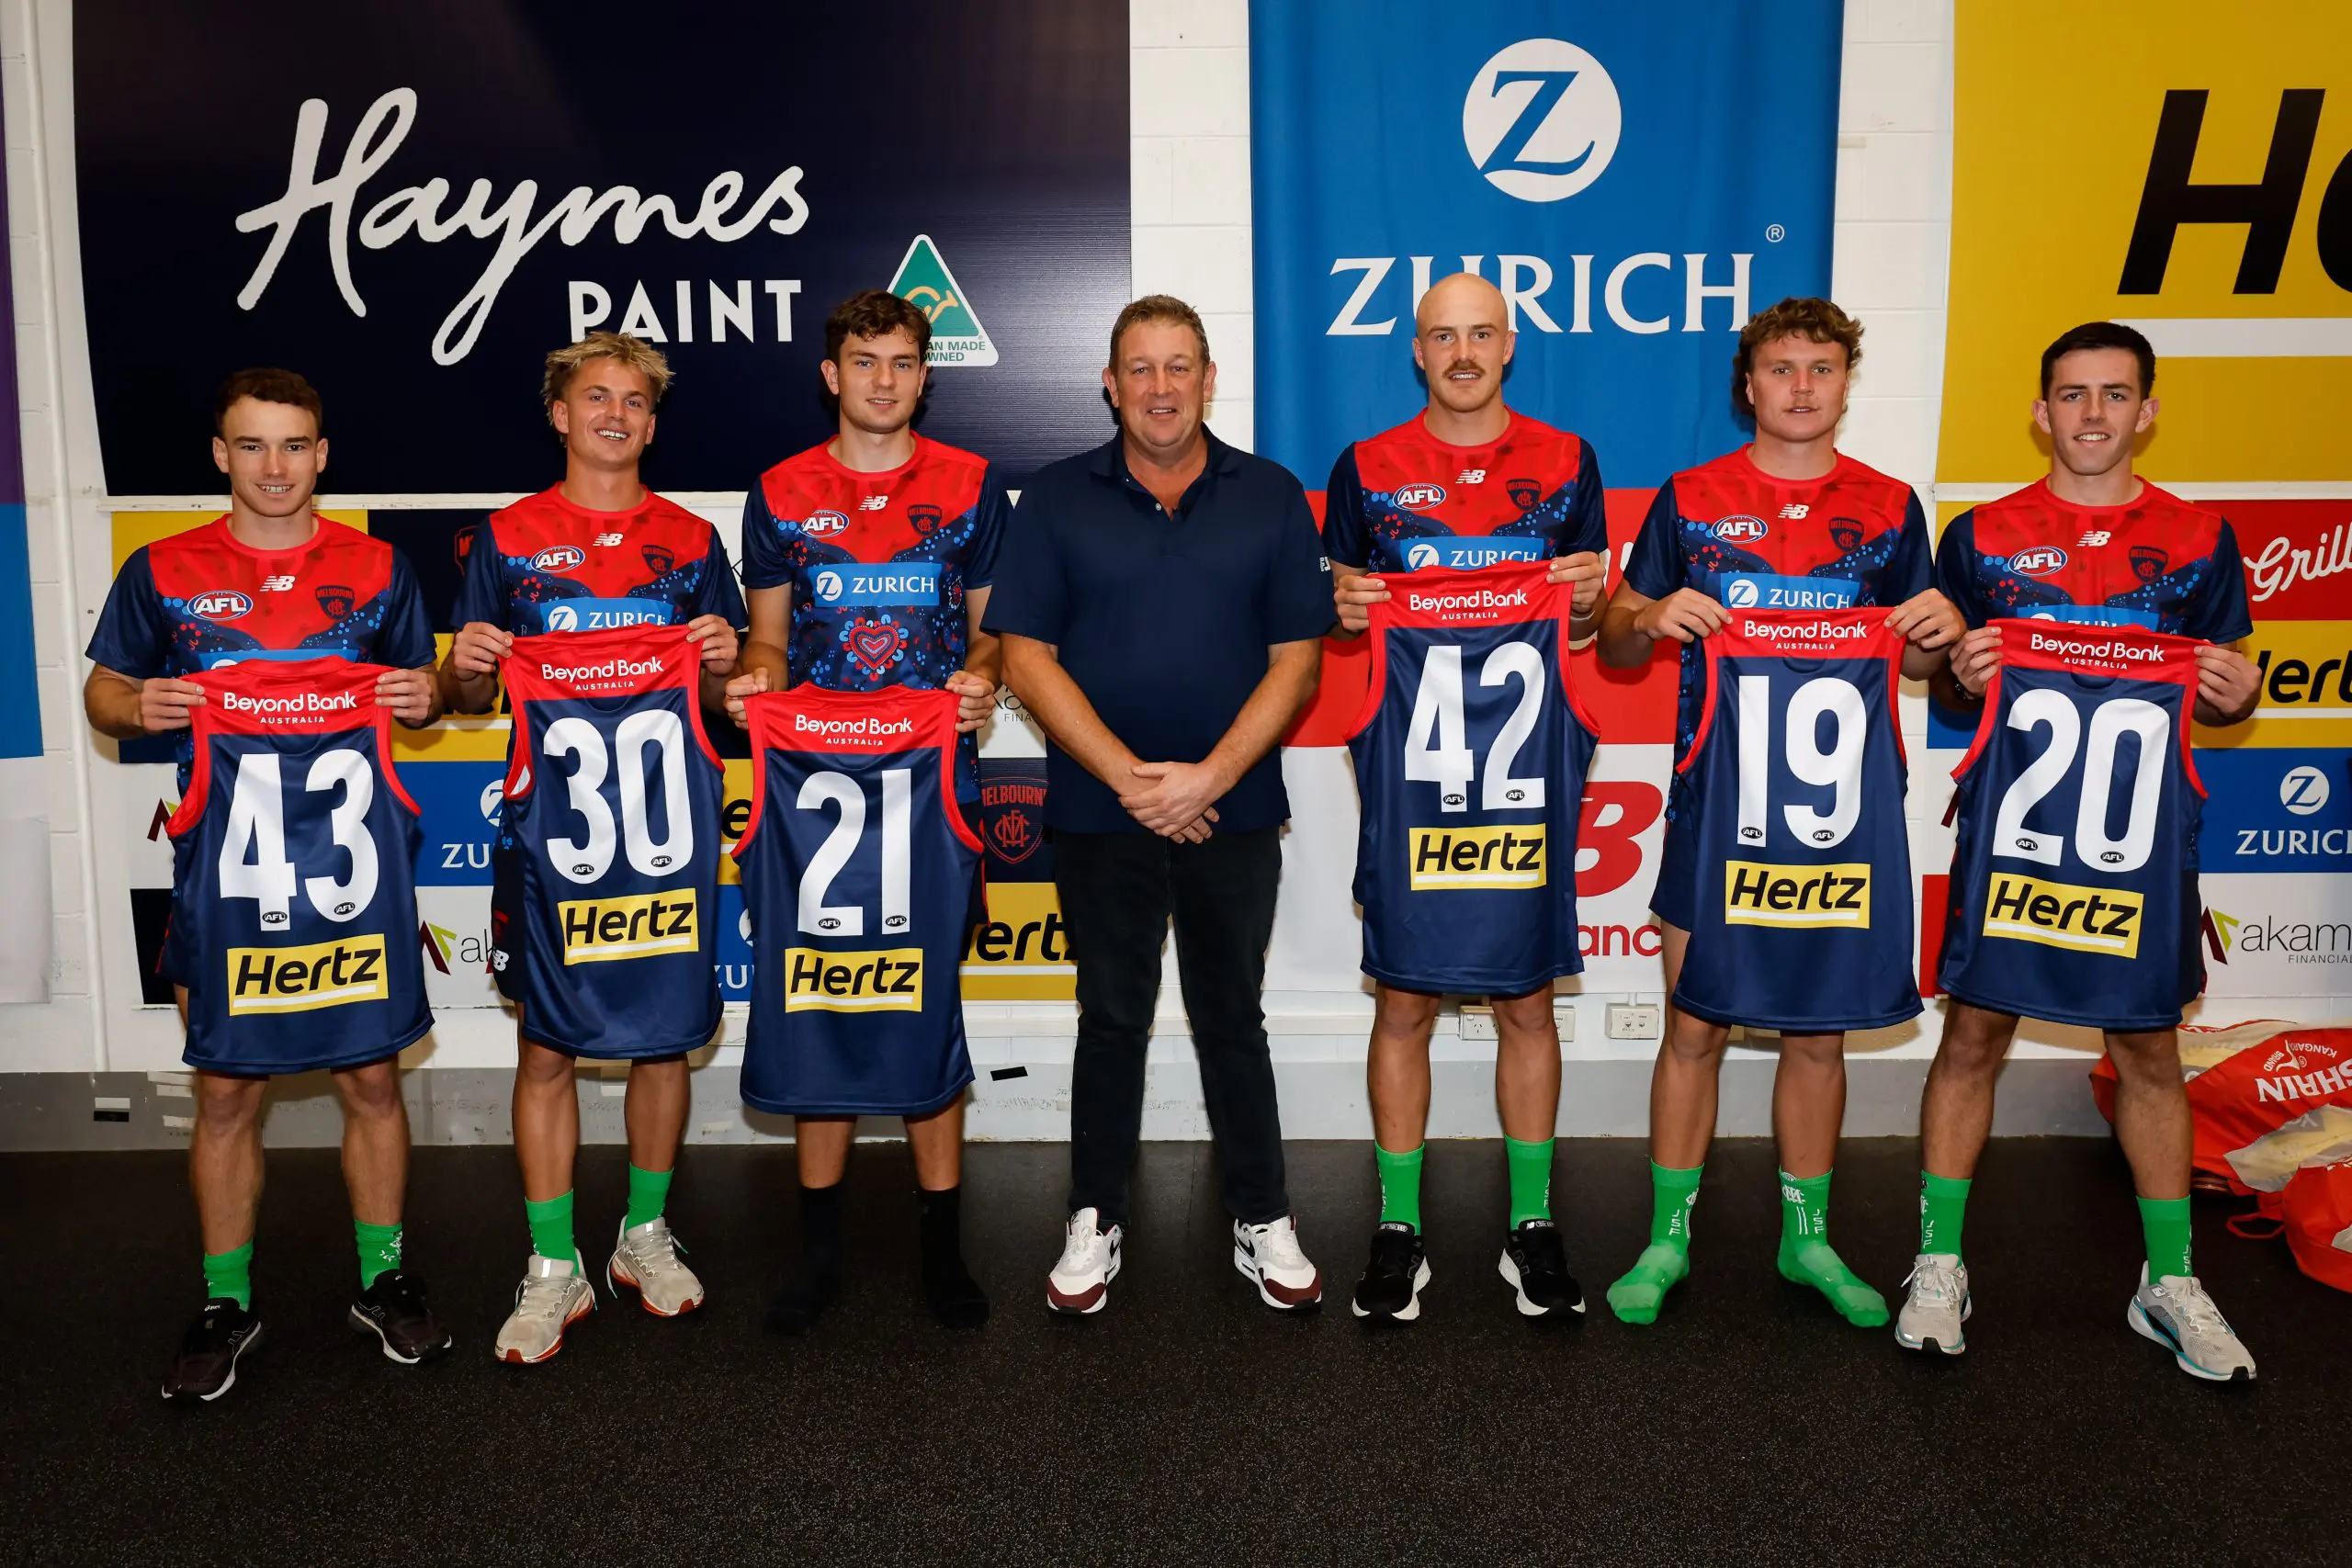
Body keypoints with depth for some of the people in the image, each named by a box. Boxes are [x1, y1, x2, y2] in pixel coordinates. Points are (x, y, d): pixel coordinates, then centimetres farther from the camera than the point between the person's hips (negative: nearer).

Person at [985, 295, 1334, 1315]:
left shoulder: (1271, 498, 4)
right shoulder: (1058, 499, 2)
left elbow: (1296, 658, -1)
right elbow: (1027, 657, -4)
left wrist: (1207, 777, -13)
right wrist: (1129, 778, -13)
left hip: (1234, 811, 0)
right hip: (1098, 812, 0)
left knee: (1233, 1018, 10)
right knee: (1111, 1020, 10)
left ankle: (1264, 1224, 23)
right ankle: (1094, 1223, 24)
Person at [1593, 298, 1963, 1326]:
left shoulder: (1890, 508, 8)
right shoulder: (1690, 500, 3)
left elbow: (1919, 662, 13)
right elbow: (1613, 642, 5)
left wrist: (1942, 634, -9)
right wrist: (1650, 618, -16)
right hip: (1713, 805, -2)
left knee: (1818, 1031, 11)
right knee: (1694, 1027, 3)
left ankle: (1808, 1236, 27)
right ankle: (1668, 1238, 17)